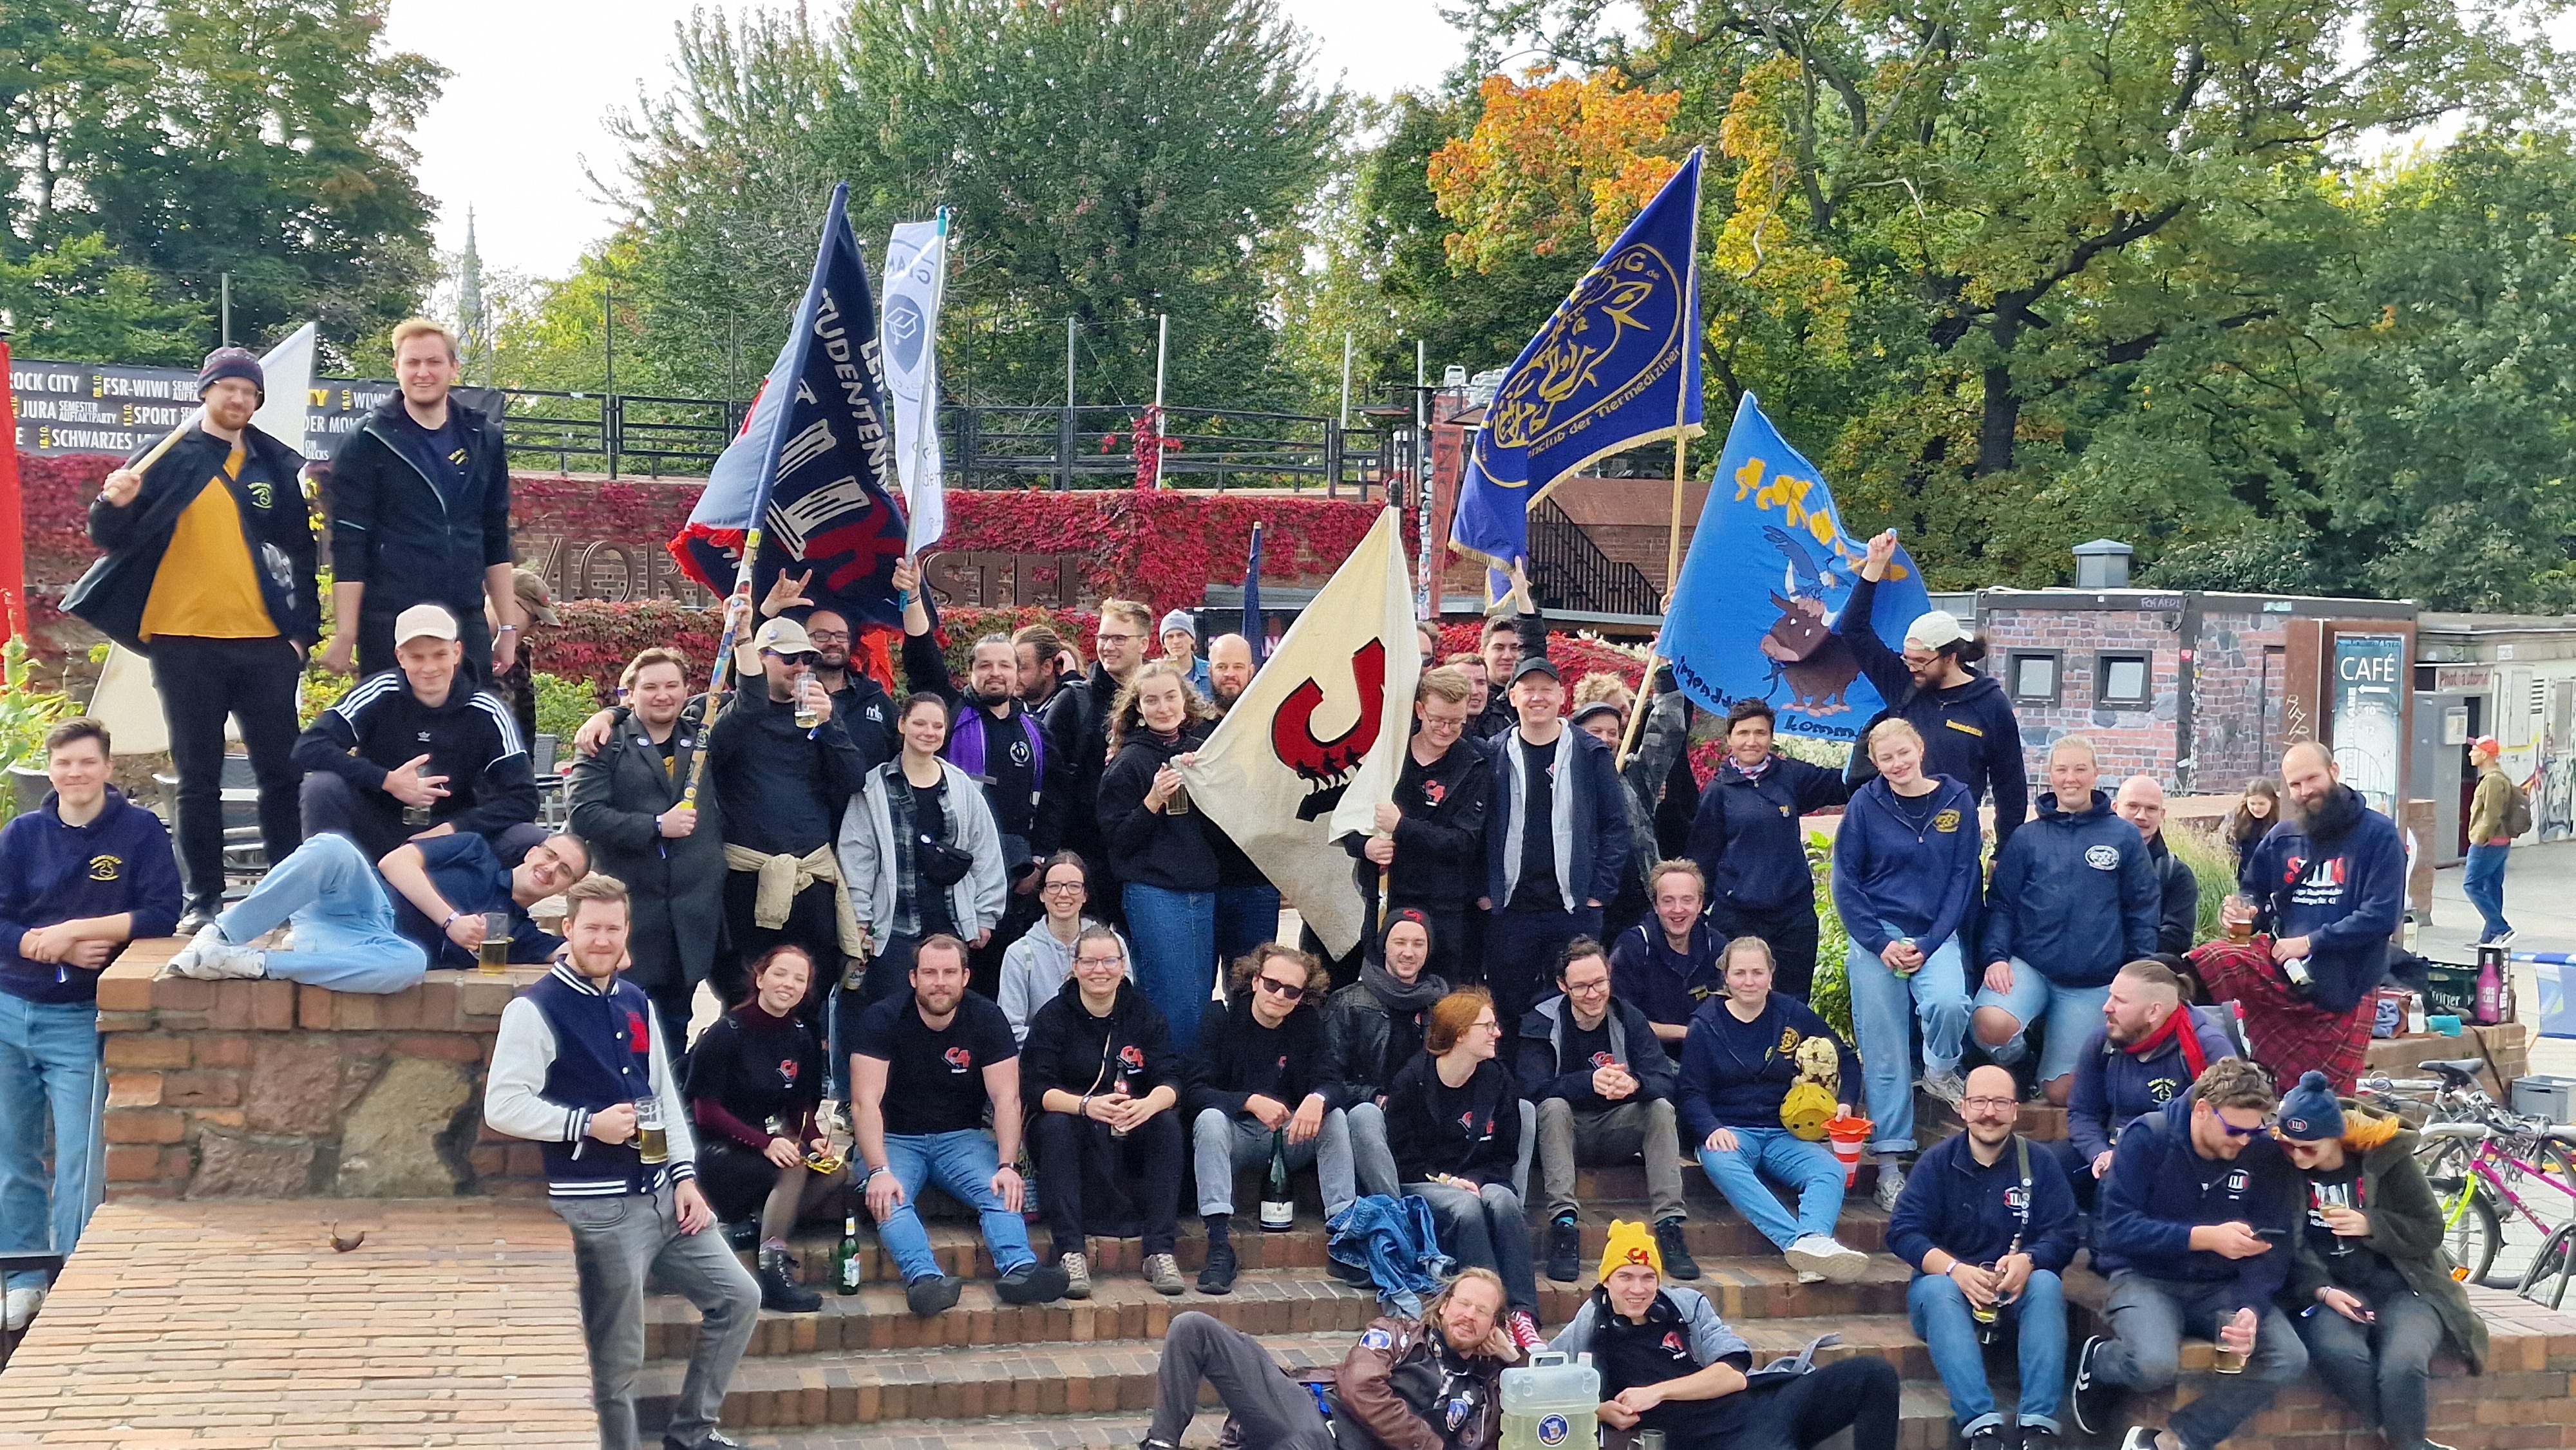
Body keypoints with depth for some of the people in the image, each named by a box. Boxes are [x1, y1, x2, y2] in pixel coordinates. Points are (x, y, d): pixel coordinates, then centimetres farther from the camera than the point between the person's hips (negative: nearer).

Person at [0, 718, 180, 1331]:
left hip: (78, 1021, -3)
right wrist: (54, 948, -16)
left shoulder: (140, 831, -3)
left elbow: (162, 916, -12)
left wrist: (76, 929, -17)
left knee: (78, 1164, -4)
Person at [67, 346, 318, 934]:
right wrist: (114, 505, -20)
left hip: (264, 642, 2)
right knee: (198, 779, 3)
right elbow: (113, 540, 2)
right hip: (185, 642, -2)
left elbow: (299, 551, 12)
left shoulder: (277, 466, 10)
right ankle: (203, 899, 9)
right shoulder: (166, 460, 4)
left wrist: (302, 628, 4)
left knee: (282, 773, 2)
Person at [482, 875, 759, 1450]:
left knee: (738, 1298, 9)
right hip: (597, 1208, -7)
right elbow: (502, 1106, -15)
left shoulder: (637, 1003, 13)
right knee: (617, 1360, 0)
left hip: (661, 1196, 7)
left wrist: (684, 1176, 6)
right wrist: (588, 1125, -16)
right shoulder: (534, 1009, -10)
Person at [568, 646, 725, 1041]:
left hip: (696, 915, 3)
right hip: (631, 911, -3)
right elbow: (584, 815, -8)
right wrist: (656, 826, -14)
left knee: (689, 1020, 5)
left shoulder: (704, 735, 17)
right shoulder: (606, 744, 3)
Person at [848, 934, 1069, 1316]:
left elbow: (1007, 1099, -7)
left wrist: (1007, 1166, -23)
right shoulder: (882, 1020, -9)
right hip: (895, 1140, -2)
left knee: (1001, 1191, -27)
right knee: (889, 1199, -33)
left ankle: (1019, 1270, -48)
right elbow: (865, 1102, -17)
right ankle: (924, 1278, -54)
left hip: (961, 1139, 2)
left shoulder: (986, 1019, -3)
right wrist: (879, 1171, -31)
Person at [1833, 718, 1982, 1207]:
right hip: (1876, 934, 0)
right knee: (1884, 1052, -3)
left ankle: (1942, 1069, 4)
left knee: (1948, 1004, -29)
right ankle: (1890, 1163, 5)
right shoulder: (1866, 804, -1)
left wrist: (1928, 945, -8)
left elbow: (1963, 878, 2)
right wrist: (1880, 944, -9)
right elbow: (1845, 879, 0)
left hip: (1936, 932, 0)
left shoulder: (1957, 801, 1)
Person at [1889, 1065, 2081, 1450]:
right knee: (1938, 1291, -34)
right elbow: (1902, 1232, -8)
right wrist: (1955, 1269, -27)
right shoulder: (1938, 1162, 1)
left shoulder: (2038, 1164, 4)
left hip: (2016, 1290, 1)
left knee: (2047, 1284, -30)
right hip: (1947, 1282, -1)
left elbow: (2062, 1234, -5)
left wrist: (2028, 1260, -28)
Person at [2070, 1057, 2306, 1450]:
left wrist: (2251, 1308, -24)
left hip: (2220, 1286, 4)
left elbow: (2271, 1247, -5)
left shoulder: (2265, 1153, -5)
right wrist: (2206, 1237, -29)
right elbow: (2117, 1228, -19)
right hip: (2146, 1277, -4)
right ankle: (2097, 1361, 6)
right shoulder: (2146, 1137, -13)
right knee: (2155, 1365, -34)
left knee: (2289, 1359, -21)